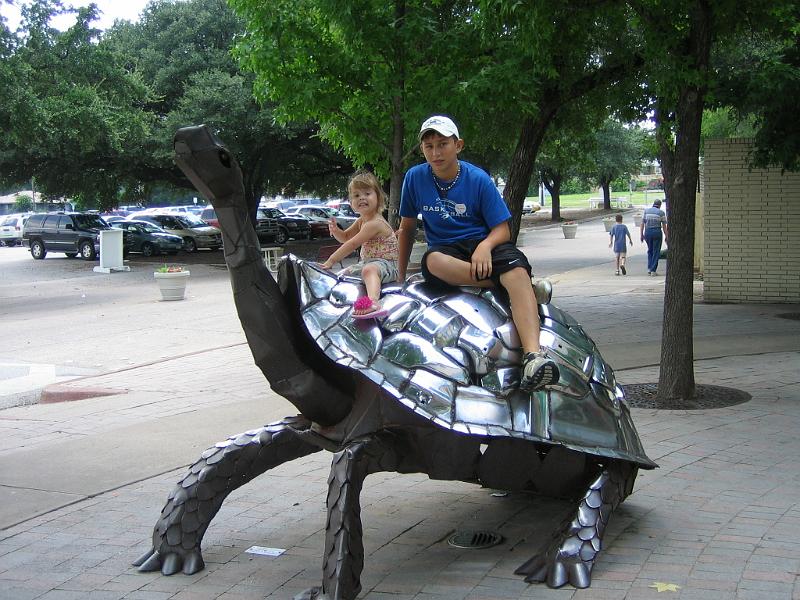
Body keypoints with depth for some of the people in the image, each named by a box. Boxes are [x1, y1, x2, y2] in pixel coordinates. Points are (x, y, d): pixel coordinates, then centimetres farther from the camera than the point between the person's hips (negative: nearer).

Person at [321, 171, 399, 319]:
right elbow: (345, 237, 23)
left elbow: (352, 244, -21)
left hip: (386, 264, -11)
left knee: (369, 269, -42)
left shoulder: (375, 223, -20)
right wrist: (335, 230, -1)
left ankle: (374, 302, -68)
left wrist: (331, 260, -16)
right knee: (342, 274, 21)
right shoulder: (361, 220, 11)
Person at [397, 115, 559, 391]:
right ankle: (524, 286, -25)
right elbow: (407, 228, 13)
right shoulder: (415, 178, 1)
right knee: (432, 261, -38)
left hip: (482, 245, -1)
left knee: (517, 267, -35)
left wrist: (485, 247, -26)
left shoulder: (478, 179, -3)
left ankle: (534, 354, -56)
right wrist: (400, 276, 14)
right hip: (445, 249, 1)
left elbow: (502, 230, -3)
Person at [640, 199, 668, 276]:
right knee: (656, 252, 5)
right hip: (657, 232, -3)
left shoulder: (646, 211, 6)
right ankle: (653, 270, 2)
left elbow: (642, 224, 3)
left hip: (647, 232, 3)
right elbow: (664, 226, -1)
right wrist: (666, 236, 7)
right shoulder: (661, 212, -2)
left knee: (650, 250, 19)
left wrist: (641, 234, 6)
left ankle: (649, 268, 10)